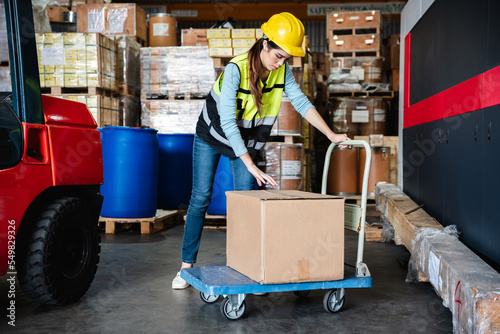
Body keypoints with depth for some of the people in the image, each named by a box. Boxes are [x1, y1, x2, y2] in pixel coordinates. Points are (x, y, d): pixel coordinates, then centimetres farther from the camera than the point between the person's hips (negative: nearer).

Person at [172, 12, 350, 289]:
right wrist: (252, 166, -39)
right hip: (212, 135, -4)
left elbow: (302, 103, -7)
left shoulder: (282, 70, -15)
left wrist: (332, 135, -11)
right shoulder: (236, 69, -31)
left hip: (246, 142, 4)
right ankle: (187, 265, 7)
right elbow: (227, 123, -35)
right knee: (200, 198, -3)